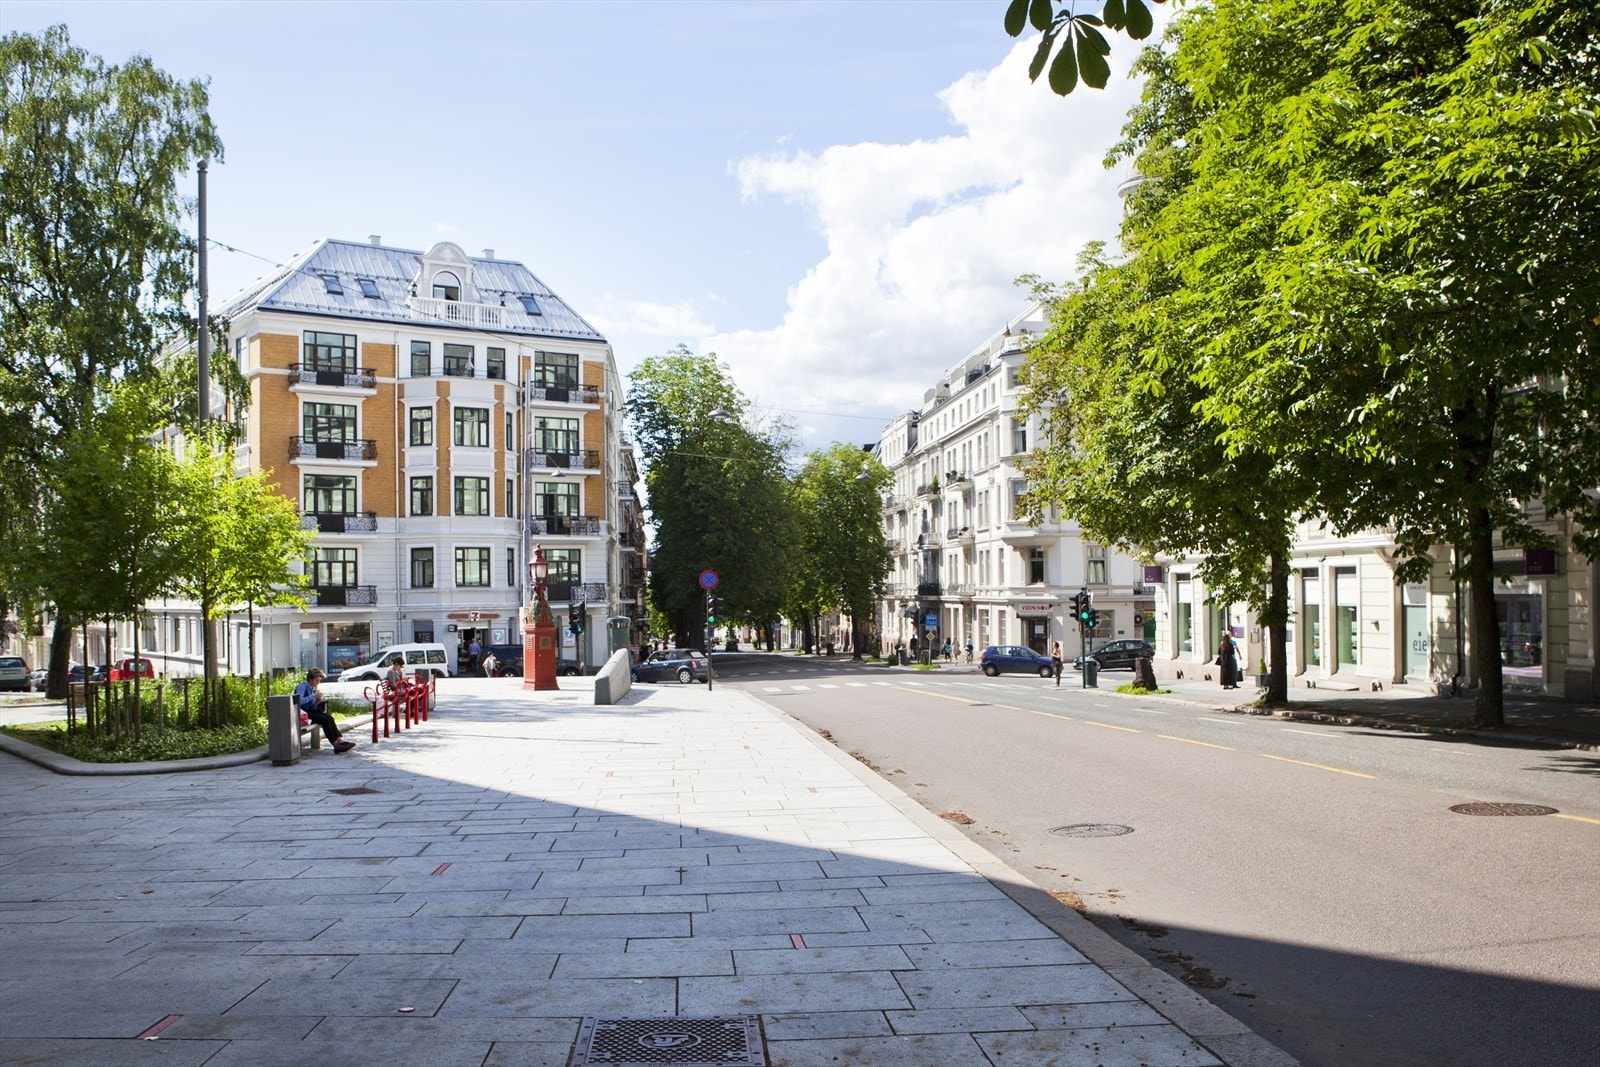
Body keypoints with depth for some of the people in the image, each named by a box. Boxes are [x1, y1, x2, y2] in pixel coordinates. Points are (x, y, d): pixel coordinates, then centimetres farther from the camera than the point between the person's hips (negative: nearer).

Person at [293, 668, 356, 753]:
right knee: (325, 720, -25)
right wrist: (314, 696, -22)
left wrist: (318, 701, -2)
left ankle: (340, 741, -28)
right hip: (303, 713, -8)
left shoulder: (314, 688, 16)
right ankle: (336, 745, -24)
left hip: (311, 711, 8)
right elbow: (299, 701, -25)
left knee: (329, 718, -18)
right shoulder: (301, 687, -7)